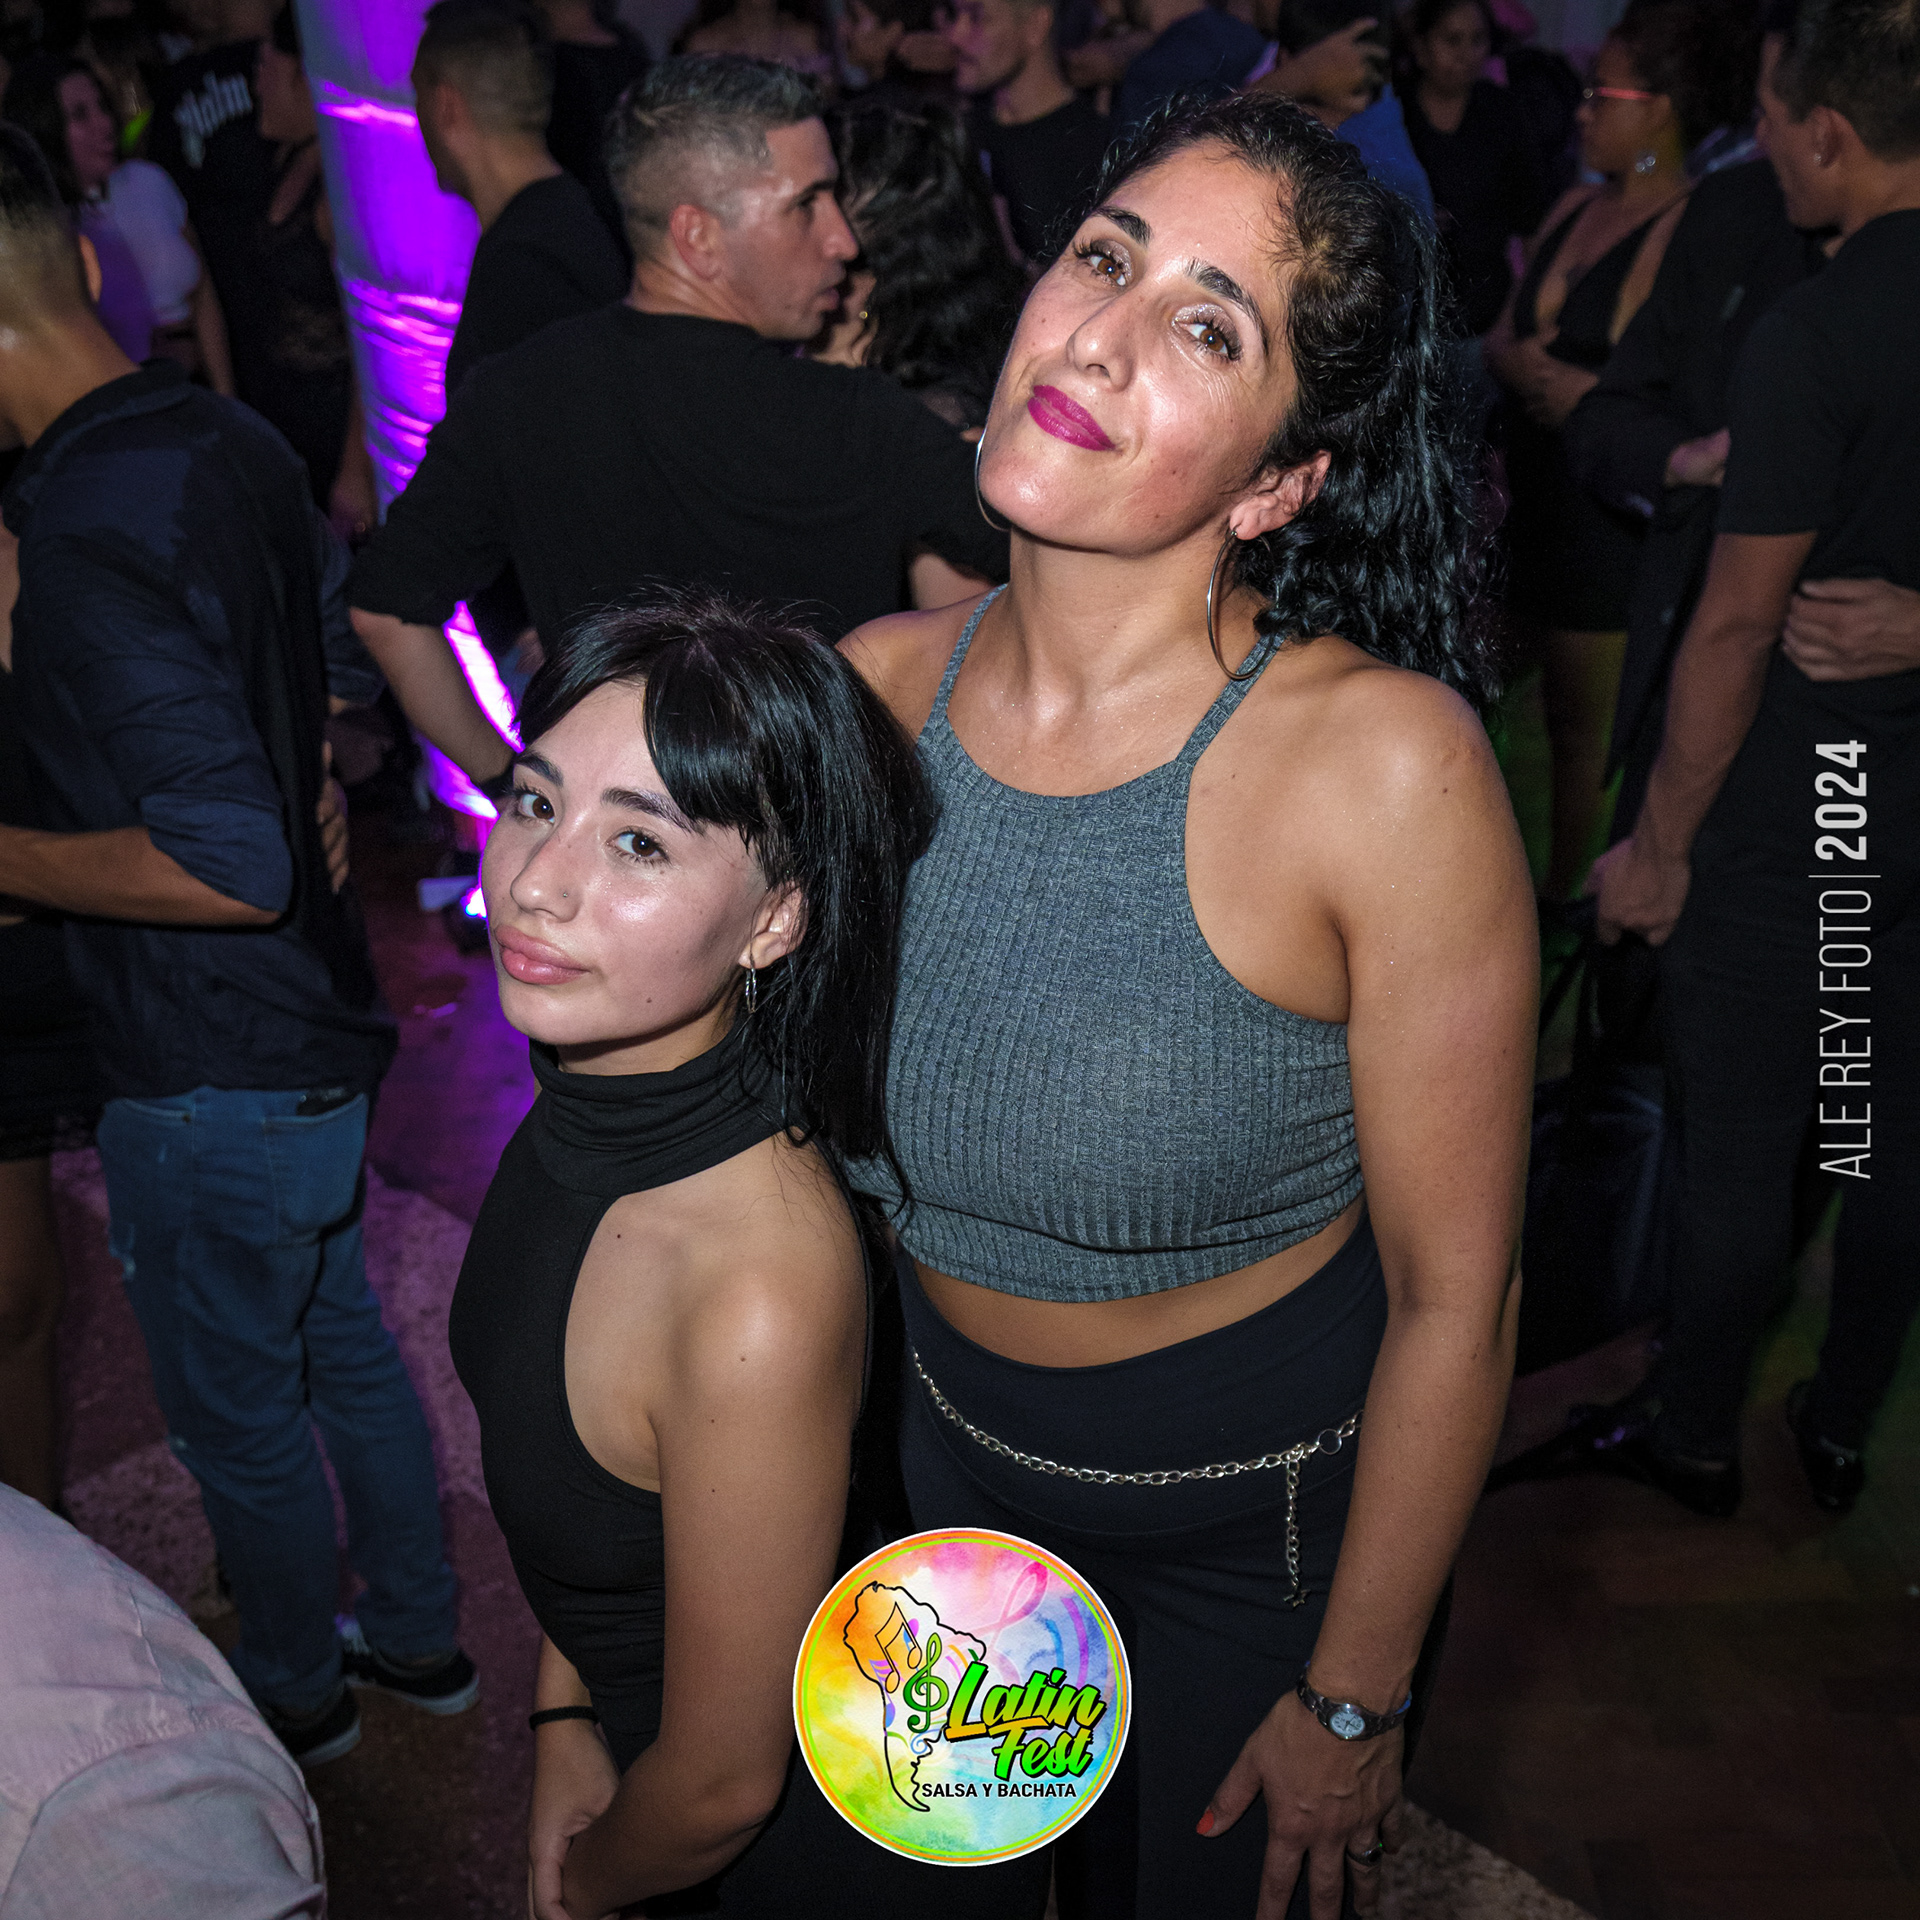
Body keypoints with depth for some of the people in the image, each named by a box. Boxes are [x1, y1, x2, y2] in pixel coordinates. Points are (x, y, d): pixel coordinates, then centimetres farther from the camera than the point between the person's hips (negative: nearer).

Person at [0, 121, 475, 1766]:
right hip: (325, 1015, 8)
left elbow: (230, 866, -30)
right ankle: (419, 1634, 46)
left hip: (212, 1075, -8)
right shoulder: (235, 441, -1)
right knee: (338, 1338, 26)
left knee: (234, 1405, 16)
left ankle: (294, 1691, 41)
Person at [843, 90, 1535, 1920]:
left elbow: (1453, 1298, -19)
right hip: (948, 1459, 4)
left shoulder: (1384, 762, -30)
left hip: (1262, 1523, -4)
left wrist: (1351, 1702, -9)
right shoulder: (875, 688, -15)